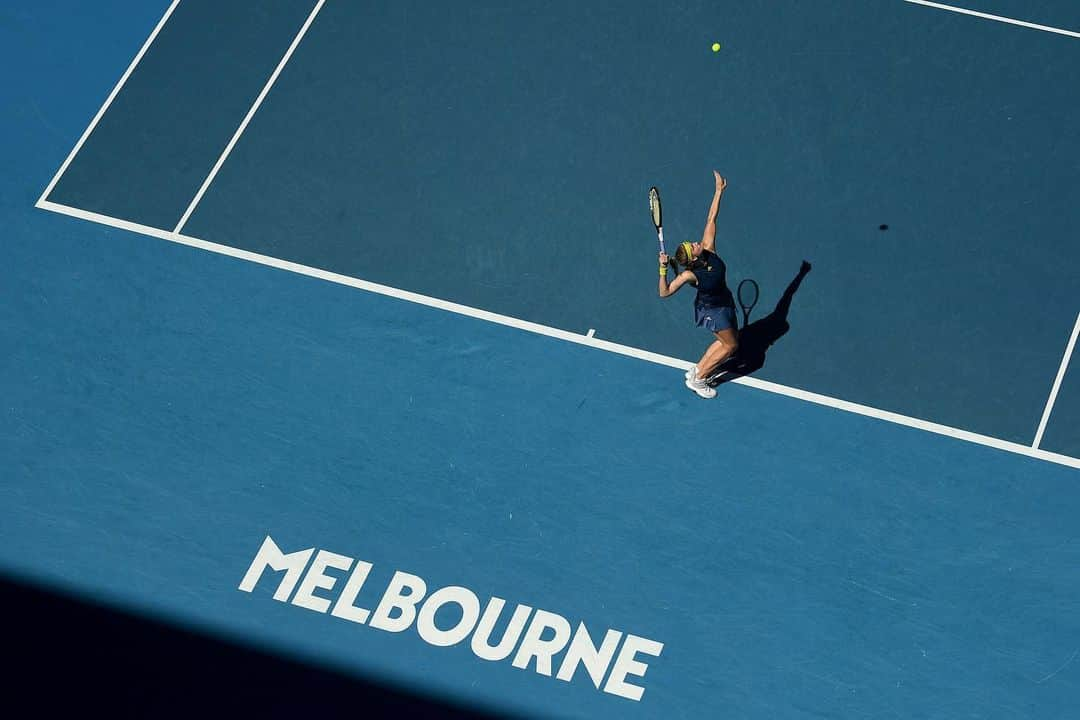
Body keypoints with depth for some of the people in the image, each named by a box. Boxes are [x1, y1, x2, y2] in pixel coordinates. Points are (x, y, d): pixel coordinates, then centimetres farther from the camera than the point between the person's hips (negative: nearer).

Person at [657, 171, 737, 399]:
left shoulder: (708, 249, -21)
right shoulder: (689, 275, -34)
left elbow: (711, 219, -18)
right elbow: (665, 292, -34)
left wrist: (719, 191, -20)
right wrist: (663, 270, -48)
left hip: (724, 302, 7)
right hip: (711, 310, -7)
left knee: (726, 341, 20)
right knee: (730, 346, 5)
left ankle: (697, 370, 32)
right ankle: (697, 379, 17)